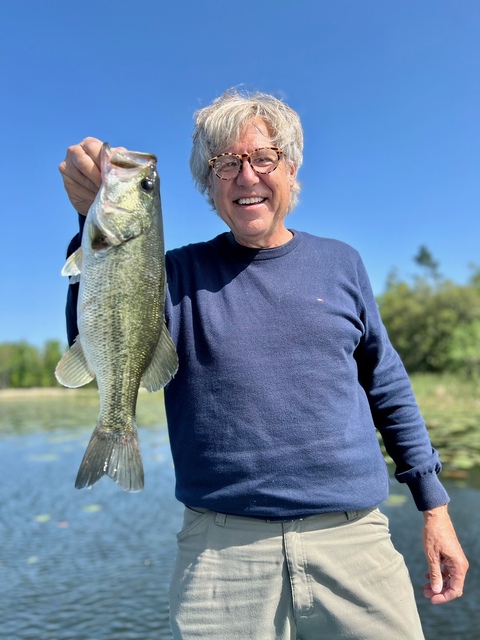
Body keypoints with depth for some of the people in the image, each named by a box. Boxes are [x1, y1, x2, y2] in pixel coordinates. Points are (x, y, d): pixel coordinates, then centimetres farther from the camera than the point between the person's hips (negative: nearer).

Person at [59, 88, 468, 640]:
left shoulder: (340, 264, 6)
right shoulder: (182, 273, 2)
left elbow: (388, 388, 10)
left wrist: (435, 507, 9)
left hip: (354, 538, 2)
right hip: (220, 549, -1)